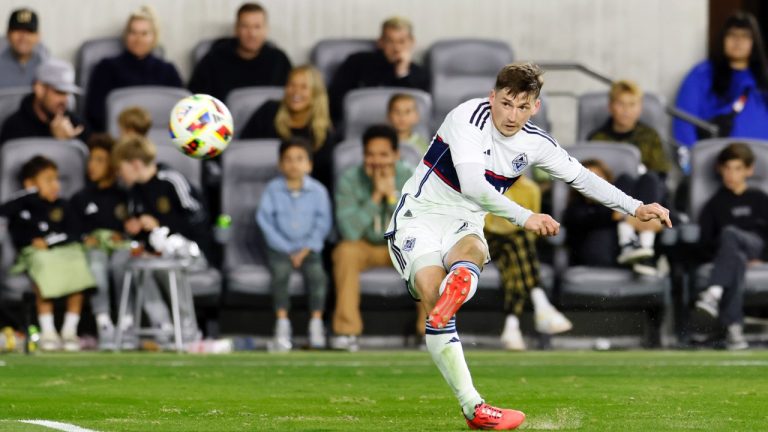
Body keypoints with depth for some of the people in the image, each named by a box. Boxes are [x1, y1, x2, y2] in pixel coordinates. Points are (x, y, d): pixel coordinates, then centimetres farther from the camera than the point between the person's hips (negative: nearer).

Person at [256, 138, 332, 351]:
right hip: (280, 247, 0)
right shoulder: (273, 189, -1)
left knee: (317, 273, -28)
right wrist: (286, 249, -12)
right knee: (280, 271, -30)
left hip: (309, 247, 0)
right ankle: (282, 325, -29)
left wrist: (306, 250, -11)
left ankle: (316, 324, -24)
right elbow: (264, 219, -6)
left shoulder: (317, 190, 0)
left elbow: (323, 222, -1)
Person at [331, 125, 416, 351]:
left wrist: (392, 195, -30)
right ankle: (346, 331, -28)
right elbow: (350, 232, -24)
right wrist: (375, 196, -30)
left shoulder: (409, 178, -14)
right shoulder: (349, 180, -16)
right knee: (345, 251, -33)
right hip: (363, 247, -1)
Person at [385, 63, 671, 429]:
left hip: (464, 226, 5)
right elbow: (472, 186, -30)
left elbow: (581, 178, 13)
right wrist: (524, 217, -33)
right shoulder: (469, 117, -19)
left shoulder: (535, 143, 0)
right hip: (419, 216, -5)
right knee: (432, 293, -27)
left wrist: (636, 208, 8)